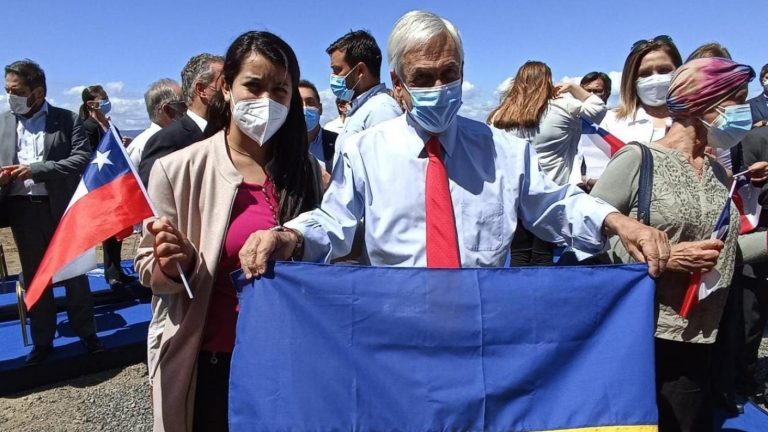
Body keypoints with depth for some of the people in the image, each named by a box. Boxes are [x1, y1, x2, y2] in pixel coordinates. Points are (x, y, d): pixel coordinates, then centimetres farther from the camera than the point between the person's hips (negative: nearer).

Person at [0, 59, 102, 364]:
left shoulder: (68, 120, -1)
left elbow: (82, 158, -12)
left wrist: (37, 170, -20)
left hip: (61, 208, -3)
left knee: (74, 273, 8)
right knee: (34, 278, 12)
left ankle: (87, 333, 23)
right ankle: (42, 341, 24)